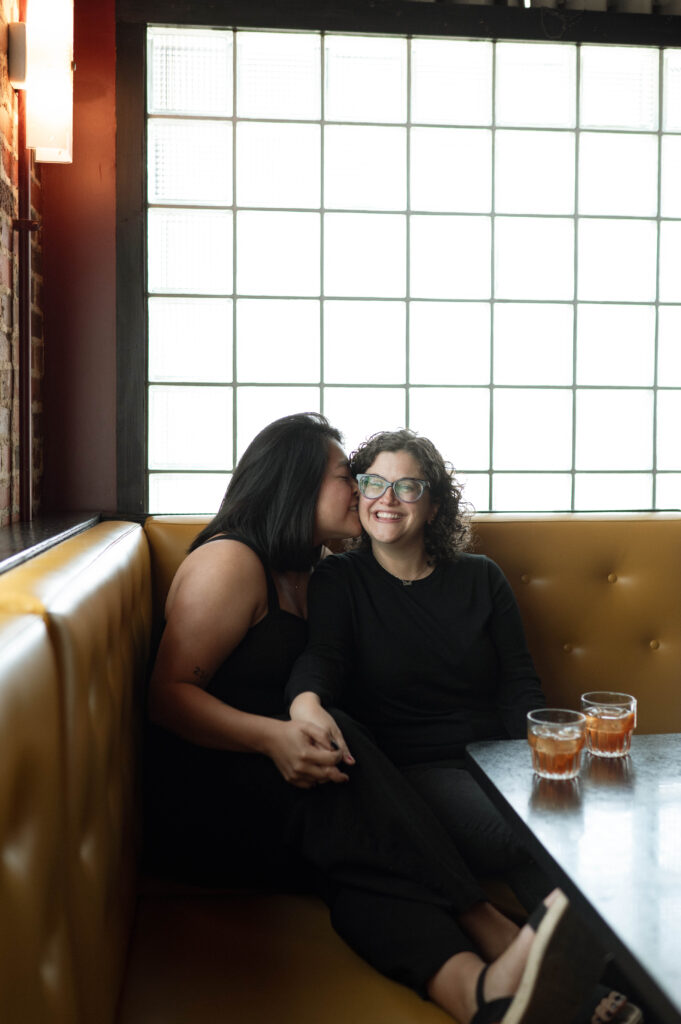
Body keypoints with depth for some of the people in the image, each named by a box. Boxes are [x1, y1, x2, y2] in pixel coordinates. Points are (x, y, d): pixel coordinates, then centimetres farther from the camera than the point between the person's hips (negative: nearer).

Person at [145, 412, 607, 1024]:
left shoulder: (304, 576, 21)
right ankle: (489, 930, -41)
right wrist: (273, 736, -30)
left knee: (358, 846, -28)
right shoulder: (230, 561, -6)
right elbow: (170, 694, -14)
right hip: (197, 802, -6)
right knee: (333, 737, -35)